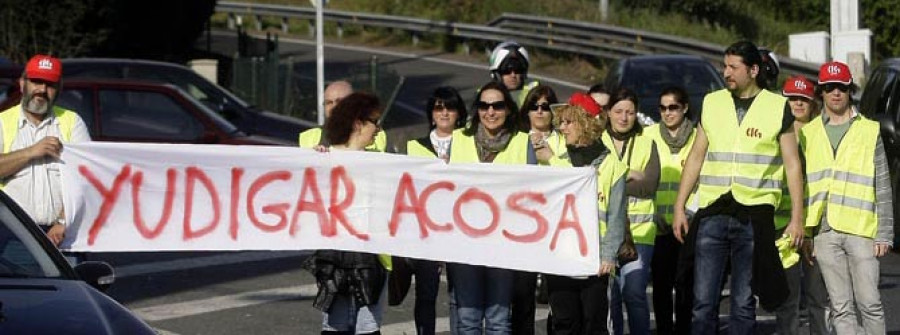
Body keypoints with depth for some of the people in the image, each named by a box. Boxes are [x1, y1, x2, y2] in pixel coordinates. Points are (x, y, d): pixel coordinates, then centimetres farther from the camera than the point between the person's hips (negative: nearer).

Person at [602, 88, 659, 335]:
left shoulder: (647, 144, 10)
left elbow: (650, 185, -3)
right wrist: (630, 176, -9)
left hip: (639, 230, -1)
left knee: (634, 293, -10)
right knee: (609, 295, -1)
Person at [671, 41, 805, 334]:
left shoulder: (778, 107, 3)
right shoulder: (712, 103, 11)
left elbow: (792, 165, 4)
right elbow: (696, 158, 15)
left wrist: (797, 218, -1)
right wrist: (679, 208, 10)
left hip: (755, 214, -2)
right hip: (712, 214, 2)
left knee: (743, 304, 2)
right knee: (703, 302, -2)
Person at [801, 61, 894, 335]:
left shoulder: (869, 131, 8)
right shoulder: (808, 133, 13)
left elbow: (883, 187, 6)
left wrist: (885, 234, -1)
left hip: (861, 230, -2)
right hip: (825, 231, 2)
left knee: (869, 302, -6)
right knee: (841, 307, 1)